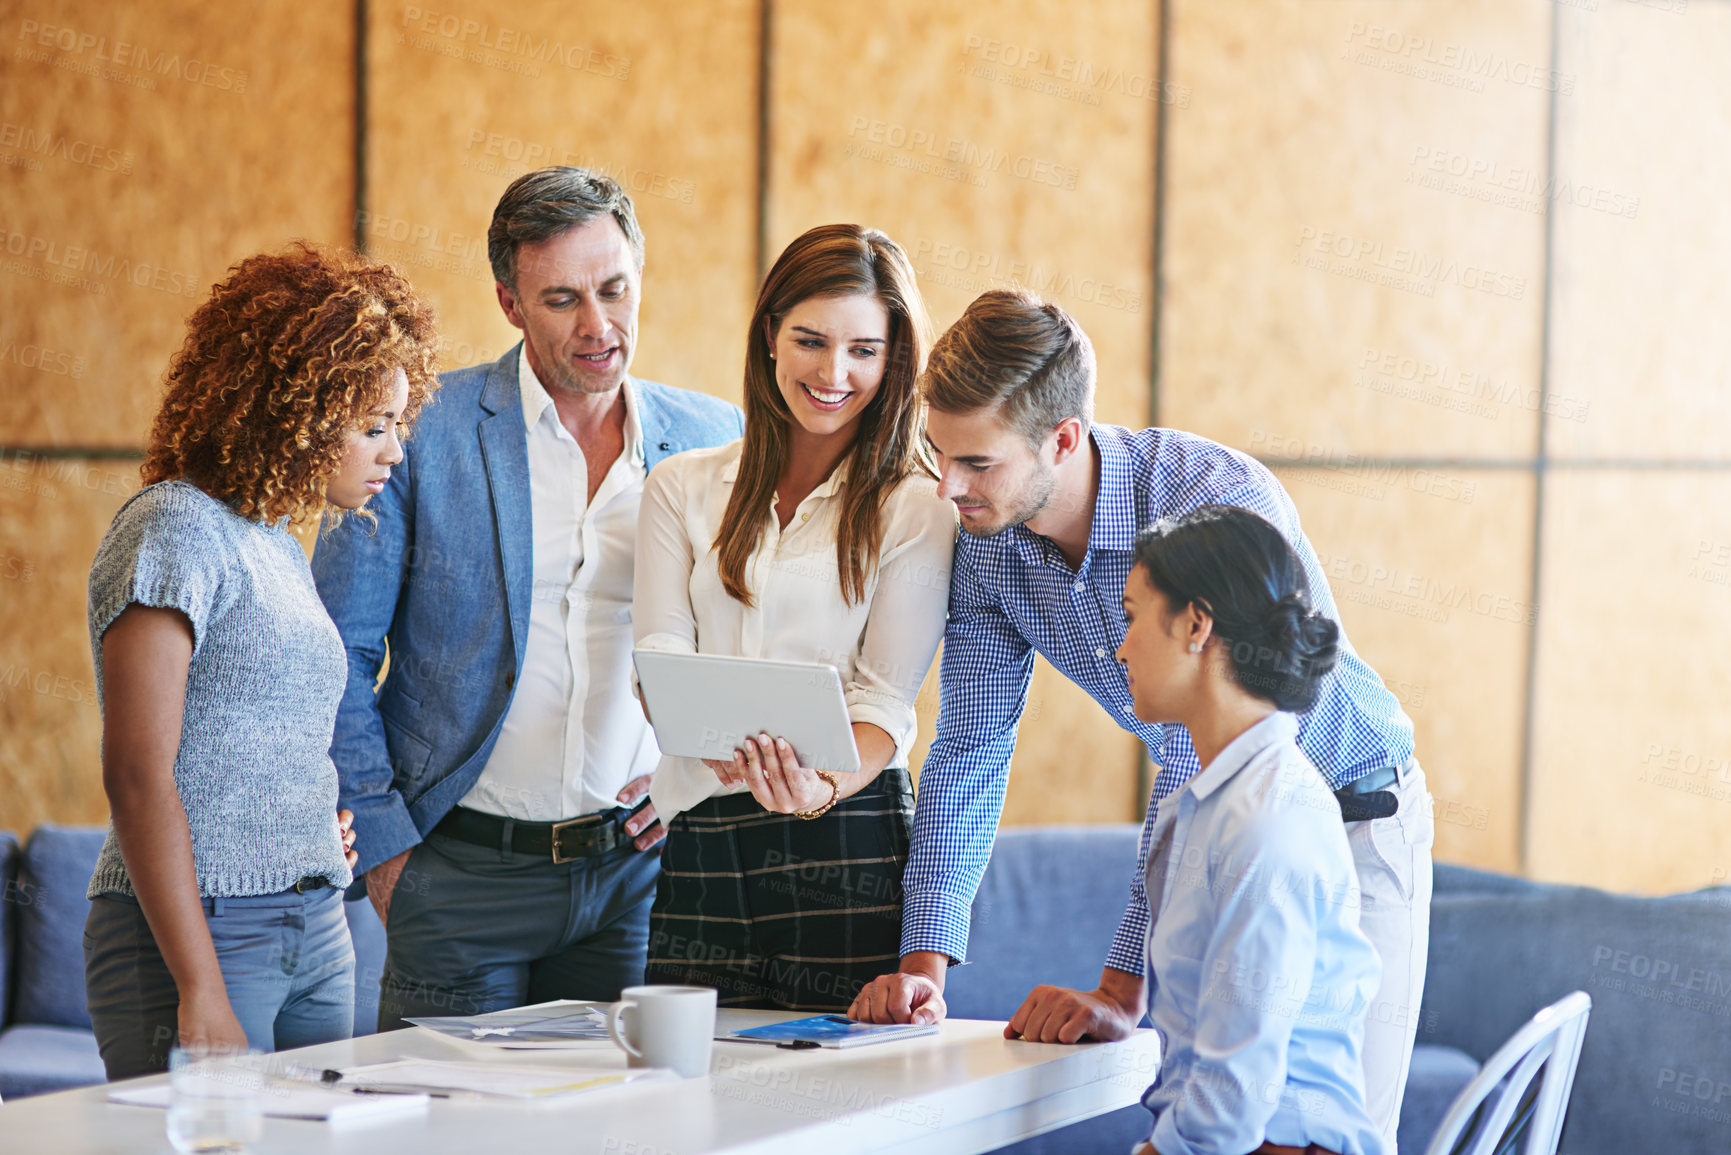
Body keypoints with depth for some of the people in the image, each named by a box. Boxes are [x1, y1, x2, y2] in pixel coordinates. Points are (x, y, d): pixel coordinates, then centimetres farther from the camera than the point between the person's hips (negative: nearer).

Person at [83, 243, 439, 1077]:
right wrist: (201, 992, -22)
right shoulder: (175, 530, -9)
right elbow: (137, 775, -17)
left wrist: (319, 835, 4)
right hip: (199, 933, -8)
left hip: (316, 935, 8)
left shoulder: (277, 544, 16)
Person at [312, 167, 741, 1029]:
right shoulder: (424, 428, -4)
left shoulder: (713, 440, 5)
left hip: (635, 864, 2)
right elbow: (337, 649, -1)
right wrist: (384, 844, -5)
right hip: (464, 869, -2)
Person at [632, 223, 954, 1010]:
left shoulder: (916, 510, 5)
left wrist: (826, 788, -23)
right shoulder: (682, 490, 13)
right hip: (696, 842, 2)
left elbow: (886, 697, -2)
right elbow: (659, 652, 4)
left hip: (849, 840, -2)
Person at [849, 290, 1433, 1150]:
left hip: (1354, 815, -5)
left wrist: (1124, 987, -35)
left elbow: (1200, 763, -33)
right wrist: (924, 963, -15)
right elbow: (969, 752, -5)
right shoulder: (988, 542, -10)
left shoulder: (1222, 503, -31)